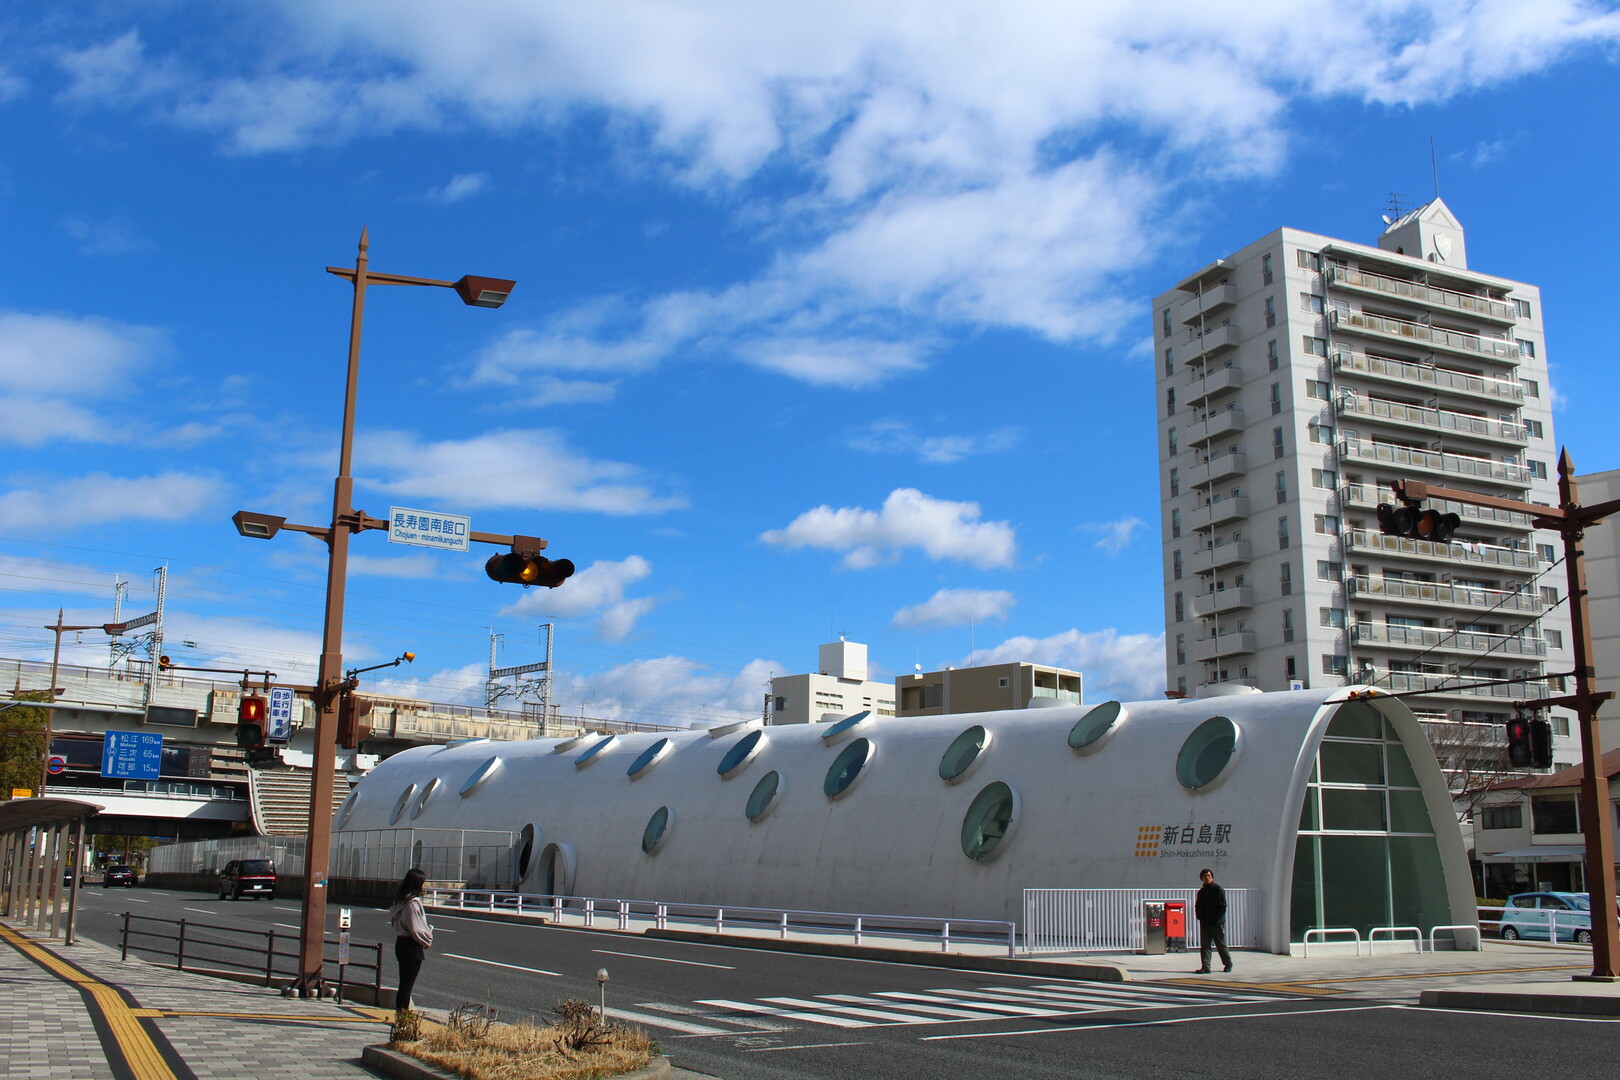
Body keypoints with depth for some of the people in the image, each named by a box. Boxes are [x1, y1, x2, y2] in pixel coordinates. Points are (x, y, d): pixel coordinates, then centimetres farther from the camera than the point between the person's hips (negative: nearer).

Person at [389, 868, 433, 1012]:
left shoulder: (401, 900, 10)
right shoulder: (412, 902, -19)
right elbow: (415, 930, -22)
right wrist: (427, 941, -4)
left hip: (401, 943, 9)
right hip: (412, 947, -9)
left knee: (404, 983, 14)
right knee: (407, 985, -3)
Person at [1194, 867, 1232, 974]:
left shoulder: (1218, 890, -4)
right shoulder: (1201, 891, 13)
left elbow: (1223, 906, -8)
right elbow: (1197, 906, 19)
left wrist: (1217, 919, -14)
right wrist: (1199, 917, 3)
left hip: (1217, 923, -5)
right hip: (1204, 923, 5)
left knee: (1221, 945, 6)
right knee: (1205, 946, -1)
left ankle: (1228, 964, 25)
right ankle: (1205, 967, -2)